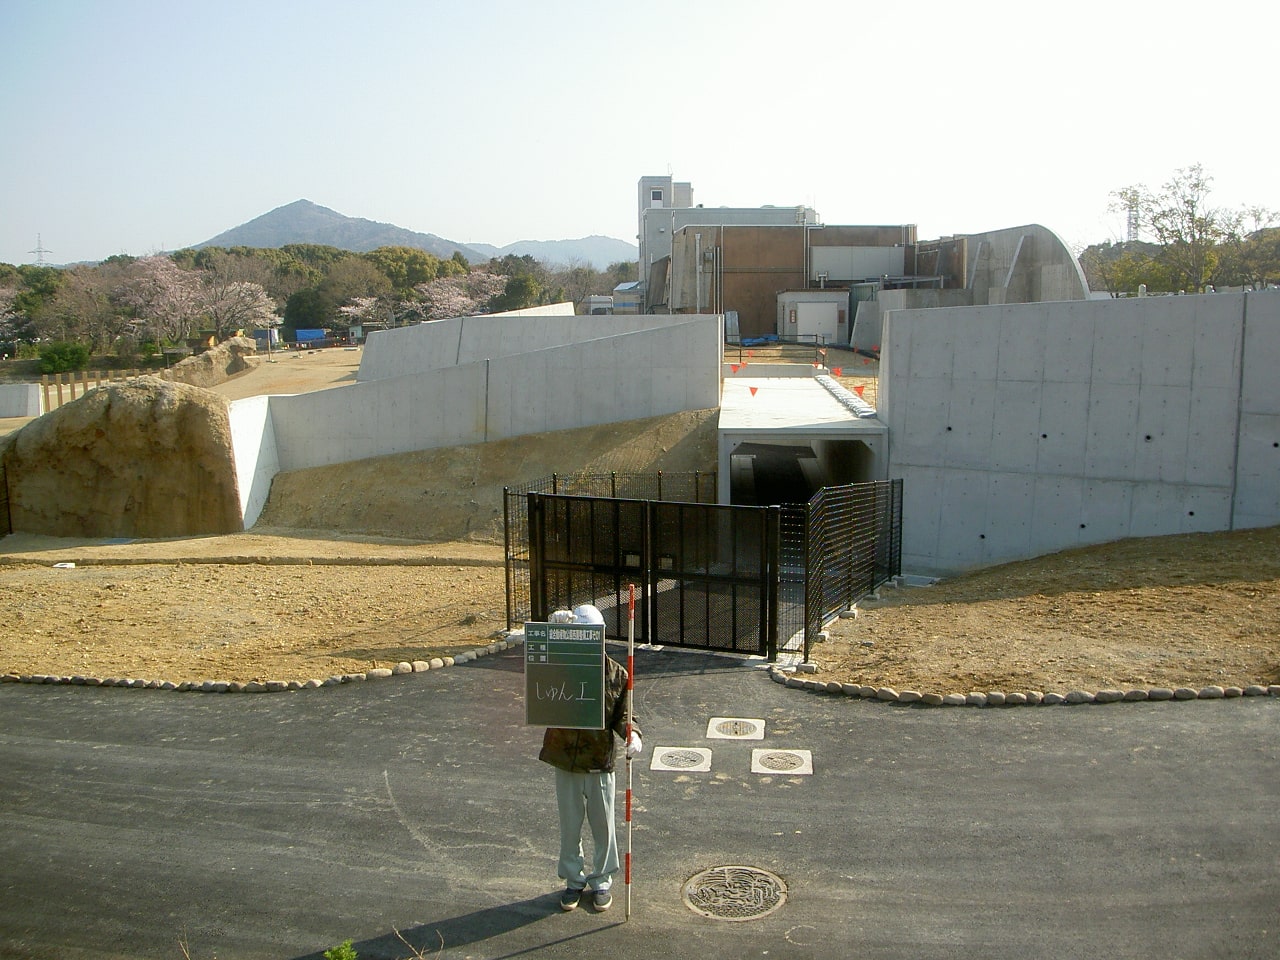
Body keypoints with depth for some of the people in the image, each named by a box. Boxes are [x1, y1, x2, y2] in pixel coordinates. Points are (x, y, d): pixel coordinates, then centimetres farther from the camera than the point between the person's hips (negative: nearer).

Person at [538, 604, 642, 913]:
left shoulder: (616, 673, -4)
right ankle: (574, 880, 33)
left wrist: (632, 734, -21)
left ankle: (602, 882, 32)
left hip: (601, 763, 0)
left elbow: (622, 714, 0)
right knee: (570, 826, 15)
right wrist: (554, 627, -33)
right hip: (565, 761, 0)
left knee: (603, 826, 13)